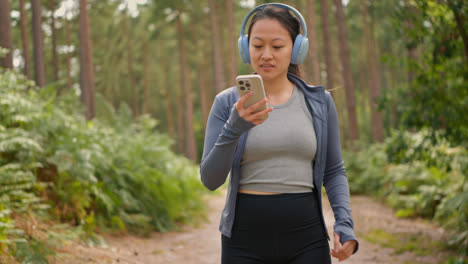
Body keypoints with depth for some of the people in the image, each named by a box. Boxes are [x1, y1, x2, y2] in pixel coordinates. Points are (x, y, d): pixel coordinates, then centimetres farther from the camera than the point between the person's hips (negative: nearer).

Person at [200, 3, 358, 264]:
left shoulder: (319, 102, 4)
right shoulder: (227, 103, 0)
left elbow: (334, 171, 9)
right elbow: (211, 179, -7)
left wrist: (345, 223, -7)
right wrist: (234, 129, -22)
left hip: (307, 240, 1)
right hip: (245, 241, -1)